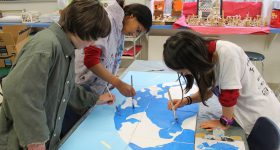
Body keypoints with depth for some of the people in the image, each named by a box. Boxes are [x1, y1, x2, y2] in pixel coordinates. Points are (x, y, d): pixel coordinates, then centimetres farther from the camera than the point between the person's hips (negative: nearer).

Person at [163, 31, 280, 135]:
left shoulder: (227, 53, -31)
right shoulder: (204, 53, -7)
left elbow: (229, 95, -23)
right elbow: (208, 89, 6)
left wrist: (224, 122, -10)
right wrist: (186, 100, -6)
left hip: (260, 119, -7)